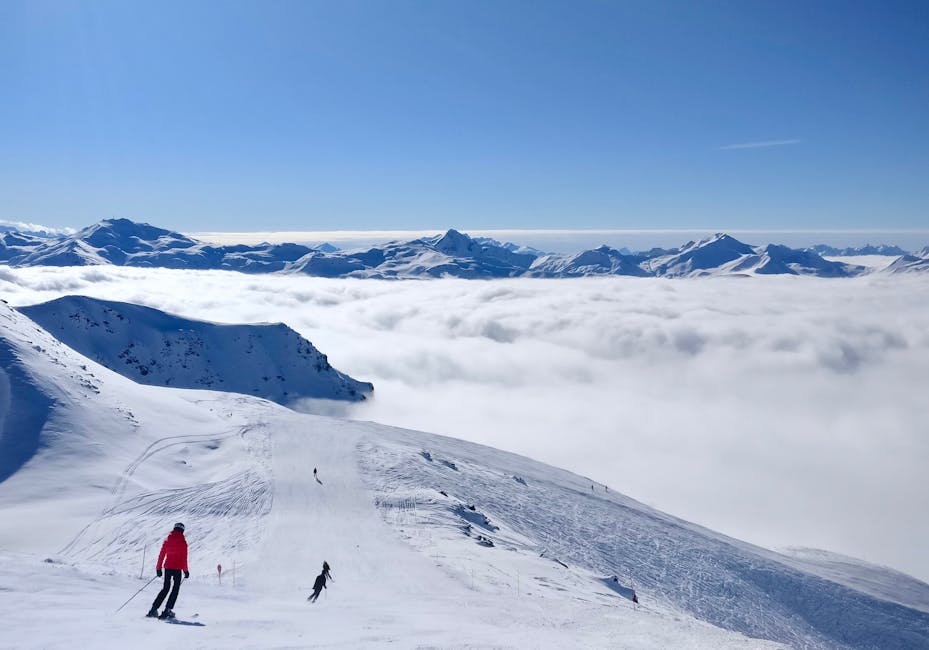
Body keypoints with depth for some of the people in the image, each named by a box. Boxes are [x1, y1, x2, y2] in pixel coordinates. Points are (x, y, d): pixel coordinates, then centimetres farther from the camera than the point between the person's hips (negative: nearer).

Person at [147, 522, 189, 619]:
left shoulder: (167, 540, 5)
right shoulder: (182, 542, -7)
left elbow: (161, 555, 7)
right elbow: (184, 558, -8)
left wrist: (158, 568, 16)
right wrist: (186, 570, -1)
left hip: (167, 567, 5)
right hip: (177, 568, -5)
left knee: (166, 588, 17)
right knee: (176, 589, 6)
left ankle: (154, 609, 12)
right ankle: (167, 610, -4)